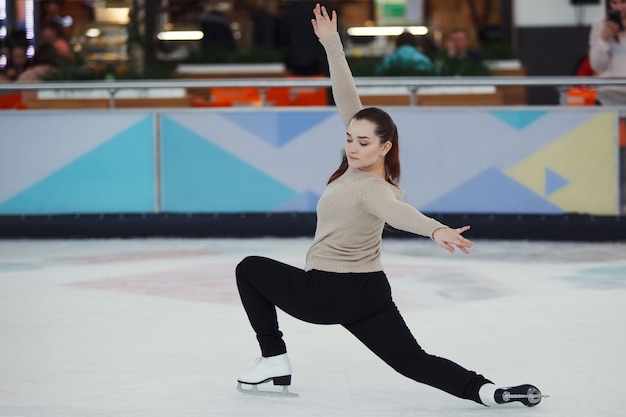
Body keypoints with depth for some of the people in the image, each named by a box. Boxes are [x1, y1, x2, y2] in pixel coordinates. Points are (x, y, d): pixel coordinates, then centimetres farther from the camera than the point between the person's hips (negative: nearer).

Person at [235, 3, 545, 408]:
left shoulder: (372, 190, -25)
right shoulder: (362, 163, -4)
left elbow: (398, 211, -48)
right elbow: (348, 99, -2)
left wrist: (435, 230, -67)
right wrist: (331, 44, -5)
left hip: (327, 293, -8)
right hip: (369, 294, 8)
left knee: (249, 268, 12)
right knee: (412, 361, 4)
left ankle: (275, 361, 11)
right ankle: (488, 391, -17)